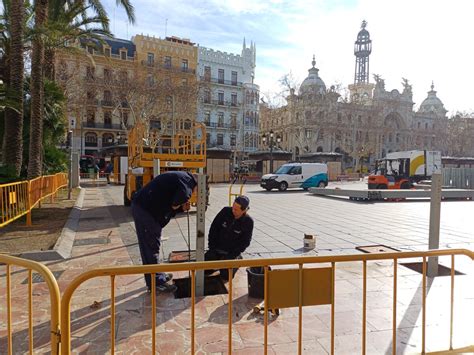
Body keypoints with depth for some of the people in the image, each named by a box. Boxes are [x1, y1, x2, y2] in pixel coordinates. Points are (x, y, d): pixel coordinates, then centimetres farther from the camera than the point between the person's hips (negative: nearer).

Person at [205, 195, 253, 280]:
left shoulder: (248, 221, -14)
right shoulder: (225, 211, -9)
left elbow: (245, 242, -10)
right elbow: (213, 229, -1)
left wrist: (230, 256, -15)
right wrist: (212, 248, -5)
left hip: (232, 253, -2)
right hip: (216, 249, 3)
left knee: (226, 275, -18)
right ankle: (219, 261, 18)